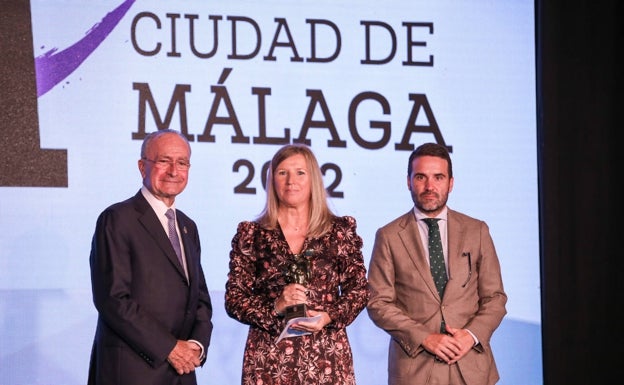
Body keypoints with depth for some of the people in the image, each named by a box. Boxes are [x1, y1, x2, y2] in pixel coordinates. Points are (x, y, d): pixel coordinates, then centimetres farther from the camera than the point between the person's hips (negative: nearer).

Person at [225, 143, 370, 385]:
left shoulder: (340, 230, 8)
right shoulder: (251, 235, 7)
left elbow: (359, 289, 8)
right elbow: (234, 300, 4)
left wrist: (330, 316, -9)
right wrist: (275, 306, -12)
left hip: (326, 356, 0)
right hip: (269, 357, 0)